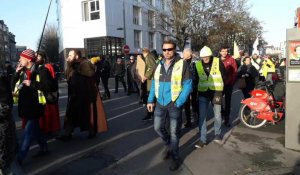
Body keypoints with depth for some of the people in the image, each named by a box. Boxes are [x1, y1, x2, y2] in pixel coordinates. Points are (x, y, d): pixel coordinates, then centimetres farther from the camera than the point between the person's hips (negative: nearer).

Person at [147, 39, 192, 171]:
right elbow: (154, 83, 12)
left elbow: (188, 85, -11)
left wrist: (179, 102, -18)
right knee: (158, 128, 14)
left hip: (174, 104, -5)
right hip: (160, 103, 5)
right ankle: (168, 144, 43)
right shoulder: (159, 65, 8)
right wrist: (151, 100, 5)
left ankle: (175, 157, 28)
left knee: (174, 132, 7)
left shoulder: (182, 64, -9)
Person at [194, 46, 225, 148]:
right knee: (202, 116, 0)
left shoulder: (218, 62, -8)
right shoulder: (198, 65, -1)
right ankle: (202, 139, 9)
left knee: (217, 115, 12)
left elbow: (223, 76, -1)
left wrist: (219, 88, -3)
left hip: (216, 92, -1)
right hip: (203, 93, 2)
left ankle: (218, 134, 35)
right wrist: (198, 89, 4)